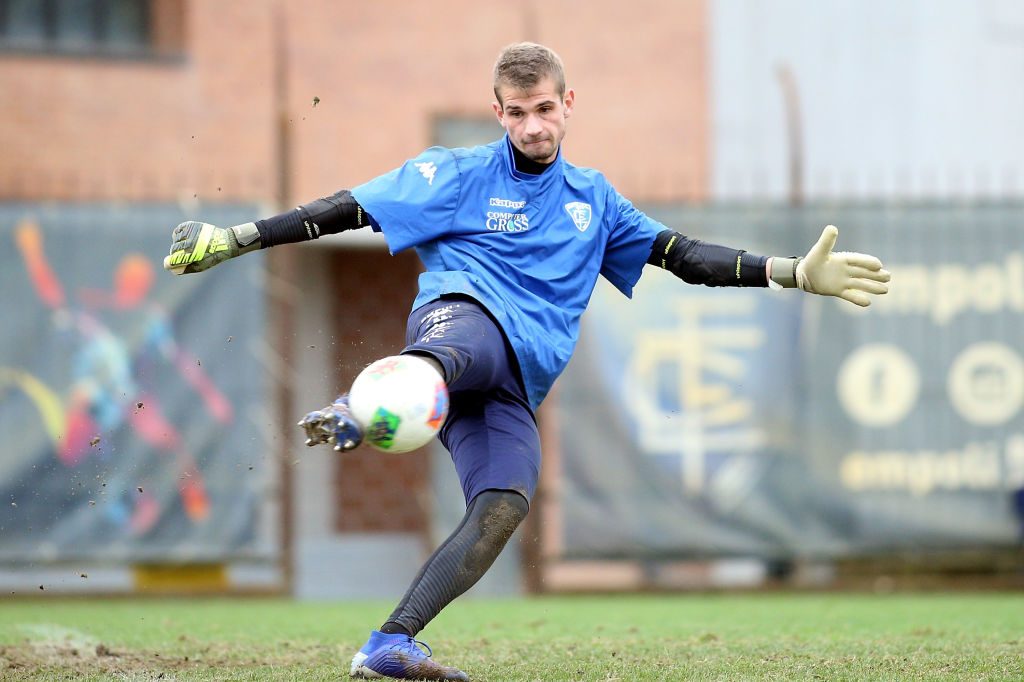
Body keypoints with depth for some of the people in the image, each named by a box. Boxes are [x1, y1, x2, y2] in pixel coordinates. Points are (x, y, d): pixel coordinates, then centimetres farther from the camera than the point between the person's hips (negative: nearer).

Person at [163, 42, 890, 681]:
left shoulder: (593, 199, 26)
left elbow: (683, 256, 29)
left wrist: (798, 274, 22)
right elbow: (345, 211, 8)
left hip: (517, 386, 4)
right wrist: (232, 240, 0)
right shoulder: (459, 175, 12)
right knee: (461, 346, -42)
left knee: (504, 508, -24)